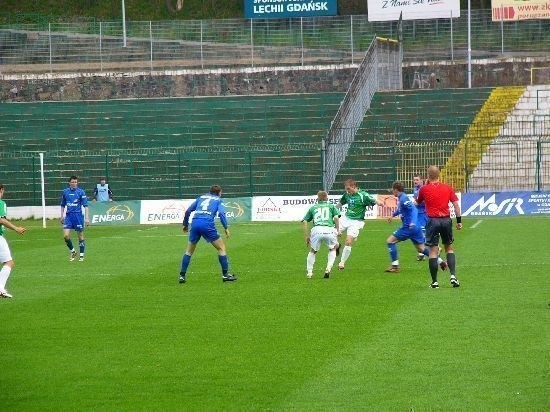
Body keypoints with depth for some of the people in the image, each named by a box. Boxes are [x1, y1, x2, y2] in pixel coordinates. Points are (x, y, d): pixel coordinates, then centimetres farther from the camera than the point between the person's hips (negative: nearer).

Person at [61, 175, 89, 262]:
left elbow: (85, 205, -4)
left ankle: (81, 255, 13)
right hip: (68, 215, 3)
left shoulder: (81, 192, -3)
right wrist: (62, 216, 14)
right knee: (66, 235, -9)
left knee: (80, 236, 3)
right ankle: (73, 251, 12)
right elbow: (63, 205, 18)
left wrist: (86, 218, -10)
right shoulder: (65, 192, 7)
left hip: (78, 215, -3)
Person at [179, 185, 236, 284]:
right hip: (207, 224, -4)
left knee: (189, 251, 17)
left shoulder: (201, 197, 27)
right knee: (221, 248, 11)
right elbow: (221, 213, -2)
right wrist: (226, 228, -2)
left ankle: (182, 276, 12)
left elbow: (188, 211, 22)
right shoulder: (218, 200, 16)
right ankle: (225, 274, 9)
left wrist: (185, 224, 31)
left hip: (195, 223, 4)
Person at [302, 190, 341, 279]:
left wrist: (307, 236, 19)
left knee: (312, 251, 25)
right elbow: (336, 217, 5)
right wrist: (337, 230, 12)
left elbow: (305, 221, 16)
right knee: (333, 249, 26)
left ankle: (309, 272, 16)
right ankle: (328, 268, 9)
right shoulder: (331, 206, 23)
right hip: (329, 230, -1)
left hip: (316, 230, 1)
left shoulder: (313, 208, 26)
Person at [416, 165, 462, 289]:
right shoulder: (447, 188, 4)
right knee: (449, 248, 16)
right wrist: (459, 221, 7)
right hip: (446, 220, 2)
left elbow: (418, 202, 17)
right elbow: (456, 204, 1)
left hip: (432, 221, -2)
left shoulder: (424, 189, -1)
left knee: (433, 251, 0)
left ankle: (434, 281, 0)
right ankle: (453, 275, 2)